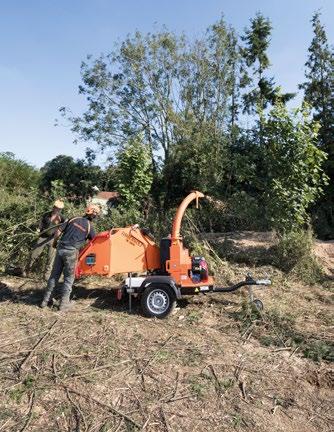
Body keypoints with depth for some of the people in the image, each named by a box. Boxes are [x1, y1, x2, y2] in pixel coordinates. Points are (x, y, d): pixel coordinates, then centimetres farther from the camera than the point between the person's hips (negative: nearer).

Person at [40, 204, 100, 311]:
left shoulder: (73, 220, 8)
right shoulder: (89, 227, -2)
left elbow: (58, 231, 7)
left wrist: (54, 243, 22)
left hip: (60, 249, 5)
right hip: (71, 252, -4)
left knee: (54, 275, 14)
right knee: (69, 278, 8)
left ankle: (45, 300, 24)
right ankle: (64, 304, 11)